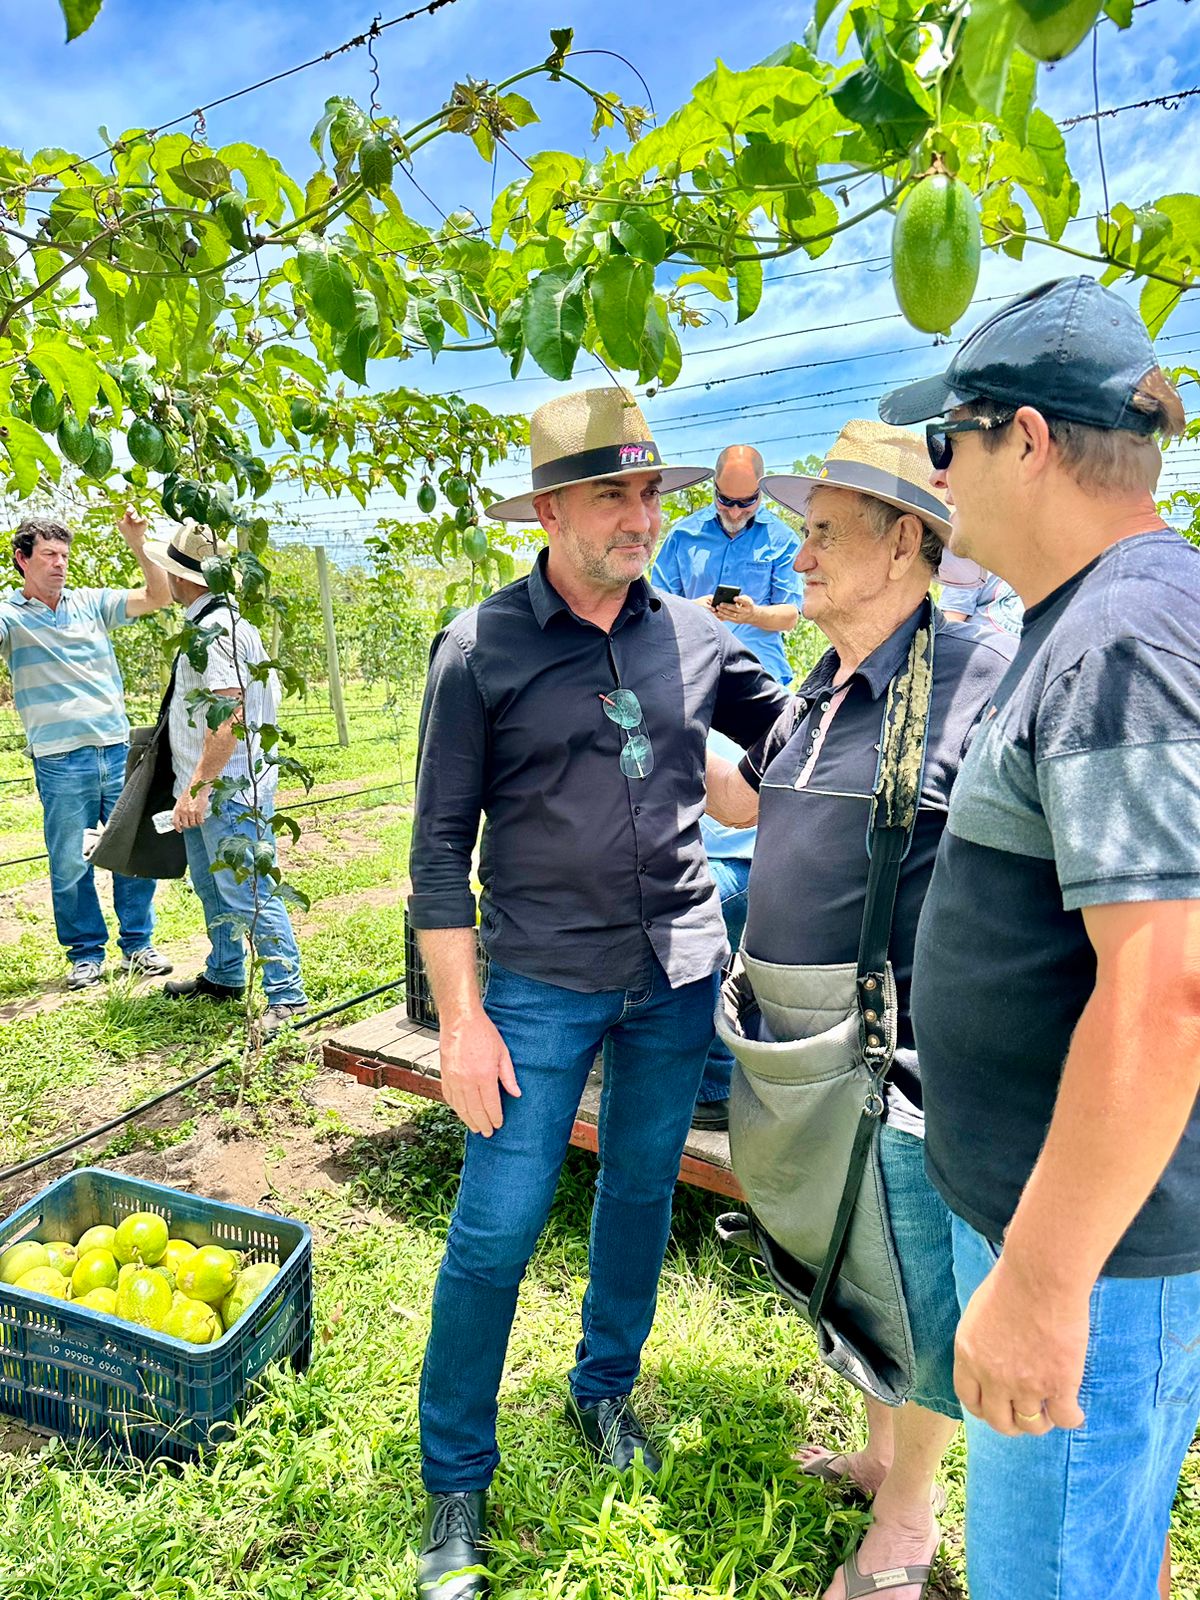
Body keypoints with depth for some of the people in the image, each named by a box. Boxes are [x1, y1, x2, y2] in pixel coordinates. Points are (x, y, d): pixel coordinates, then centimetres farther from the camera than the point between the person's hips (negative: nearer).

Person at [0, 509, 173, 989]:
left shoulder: (92, 602, 9)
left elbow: (157, 598, 4)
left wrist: (137, 545, -9)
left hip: (118, 751, 2)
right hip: (60, 762, -2)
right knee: (70, 864, 5)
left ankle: (138, 945, 21)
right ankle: (86, 953, 21)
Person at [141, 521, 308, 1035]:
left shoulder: (217, 628, -19)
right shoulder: (210, 622, 15)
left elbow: (228, 716, -27)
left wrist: (197, 786, -25)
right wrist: (194, 786, 24)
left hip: (230, 791, -11)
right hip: (209, 788, 11)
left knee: (248, 894, -7)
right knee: (213, 888, 21)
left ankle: (287, 996, 1)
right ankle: (223, 977, 36)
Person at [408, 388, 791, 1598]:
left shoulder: (694, 636, 3)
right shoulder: (481, 649, -7)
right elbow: (441, 843, -6)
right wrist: (461, 1017, -8)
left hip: (681, 967, 4)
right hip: (544, 982, -3)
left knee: (643, 1192, 19)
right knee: (496, 1229, 3)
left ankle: (604, 1389, 46)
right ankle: (454, 1487, 27)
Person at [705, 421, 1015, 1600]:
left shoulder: (983, 678, -18)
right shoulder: (819, 690, 7)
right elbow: (743, 798, 22)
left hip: (906, 1062, -7)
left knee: (919, 1296, 13)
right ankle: (875, 1453, 51)